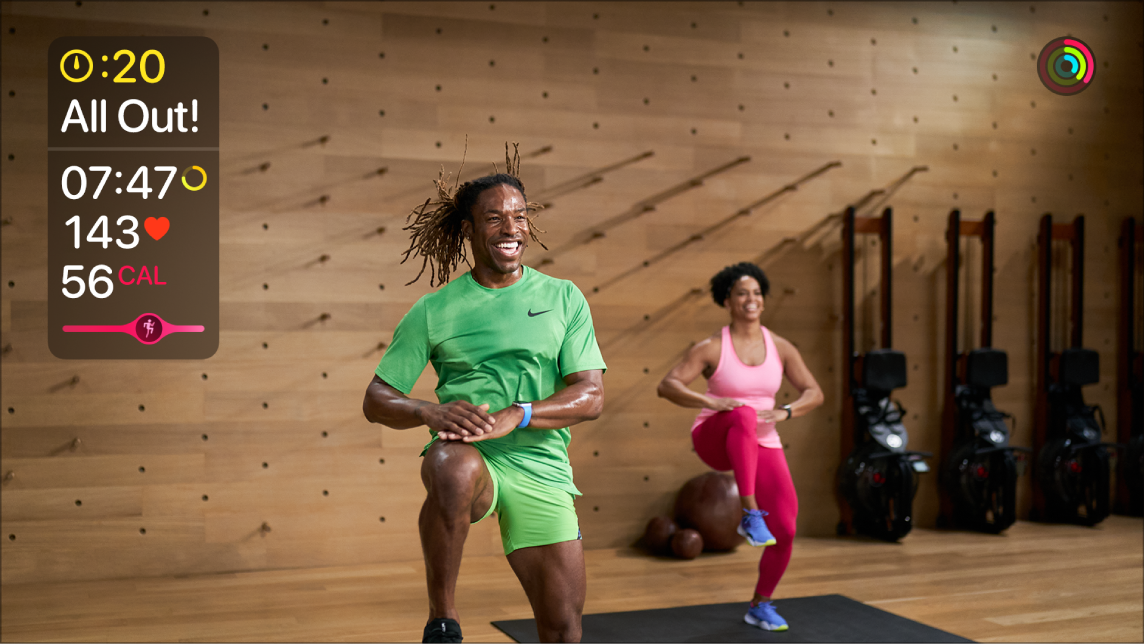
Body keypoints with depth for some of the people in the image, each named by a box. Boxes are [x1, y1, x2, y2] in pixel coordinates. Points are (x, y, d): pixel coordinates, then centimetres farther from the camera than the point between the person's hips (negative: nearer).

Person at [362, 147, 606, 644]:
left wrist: (516, 415, -18)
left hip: (540, 466, 2)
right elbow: (376, 400, 6)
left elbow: (591, 397, -1)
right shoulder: (434, 310, 5)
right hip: (466, 455, -2)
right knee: (453, 468, -39)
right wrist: (431, 412, -16)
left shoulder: (564, 298, 7)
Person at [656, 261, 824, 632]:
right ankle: (750, 514, -34)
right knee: (743, 415, -40)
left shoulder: (780, 347, 1)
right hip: (716, 439, -4)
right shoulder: (712, 348, -8)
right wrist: (711, 402, -30)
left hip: (762, 446, 4)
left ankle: (759, 607, 20)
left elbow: (814, 393, 2)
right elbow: (666, 387, -15)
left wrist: (784, 412, -18)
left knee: (785, 530, -7)